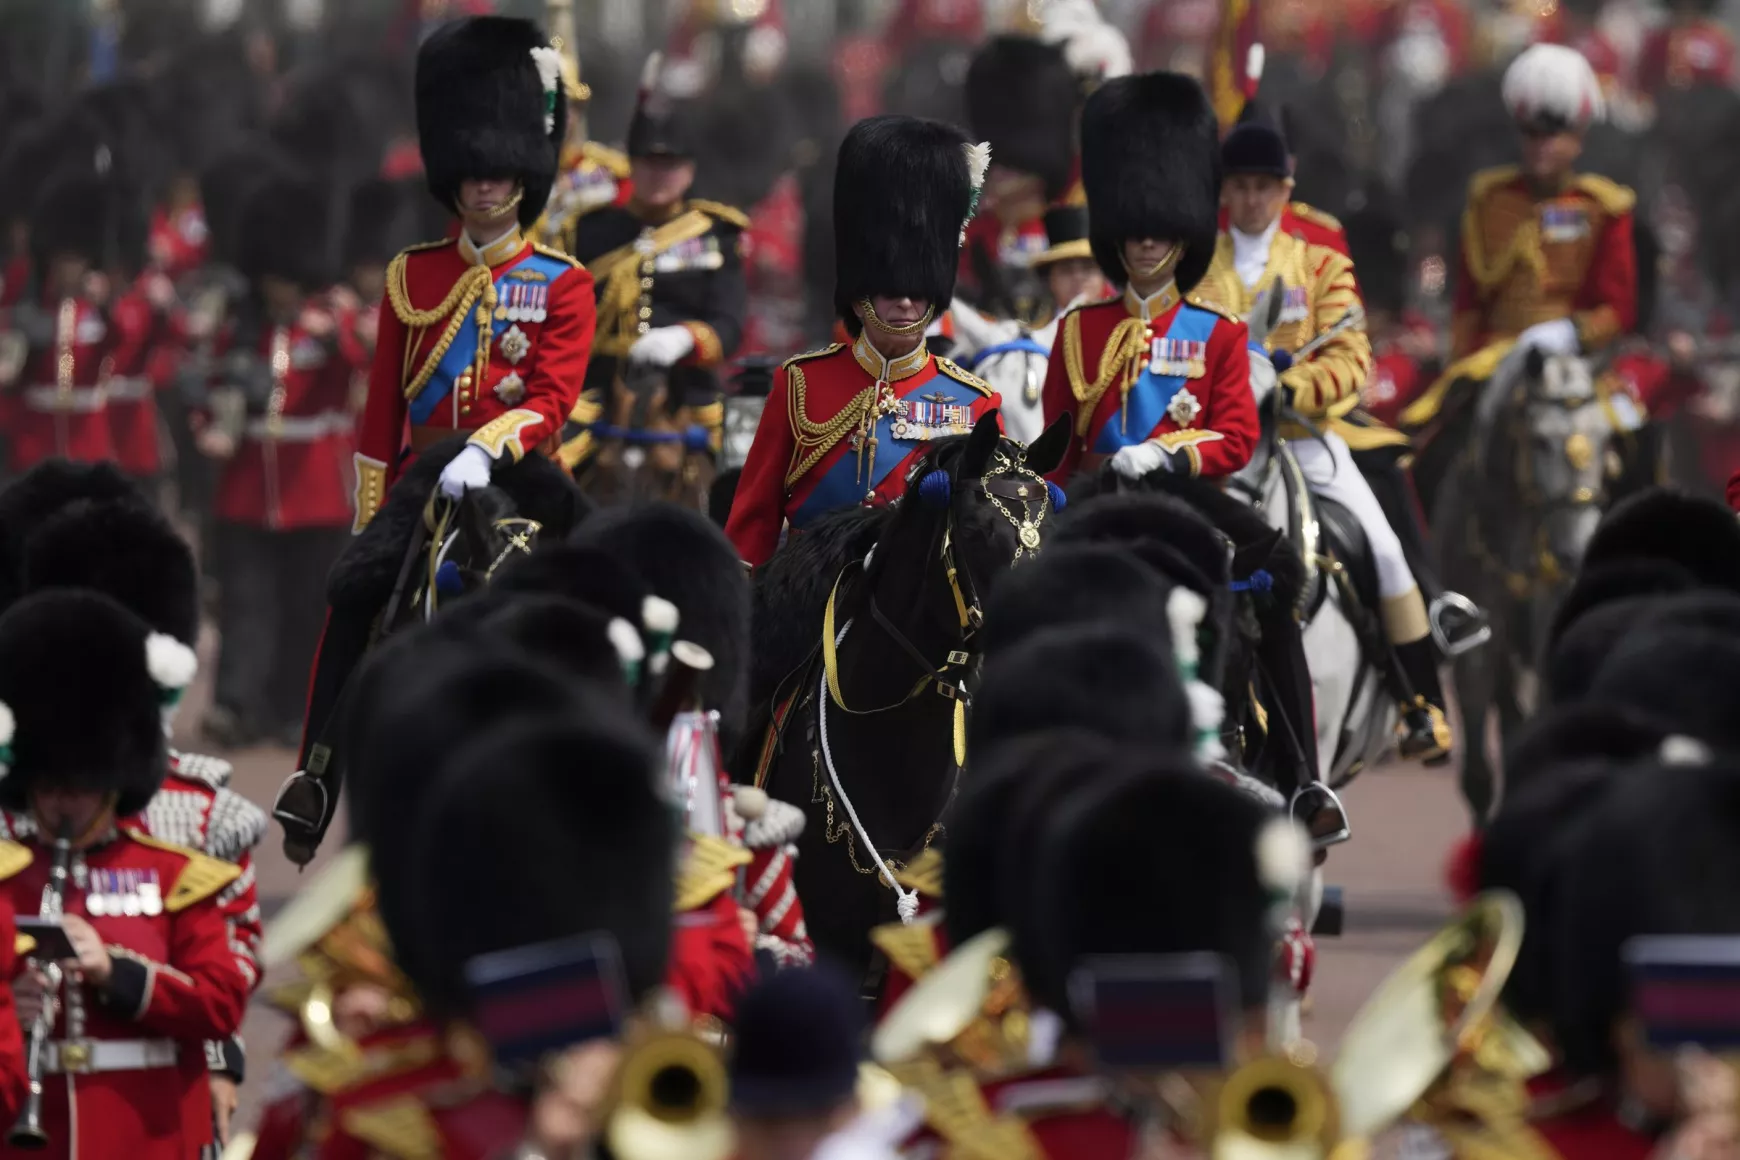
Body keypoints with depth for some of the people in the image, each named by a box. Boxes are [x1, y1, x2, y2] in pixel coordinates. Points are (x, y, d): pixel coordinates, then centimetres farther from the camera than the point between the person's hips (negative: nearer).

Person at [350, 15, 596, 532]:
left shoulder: (564, 284, 1)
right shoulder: (411, 275, 9)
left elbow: (553, 400, -12)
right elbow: (382, 413, 10)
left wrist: (484, 452, -30)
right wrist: (369, 530, 6)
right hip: (423, 489, 2)